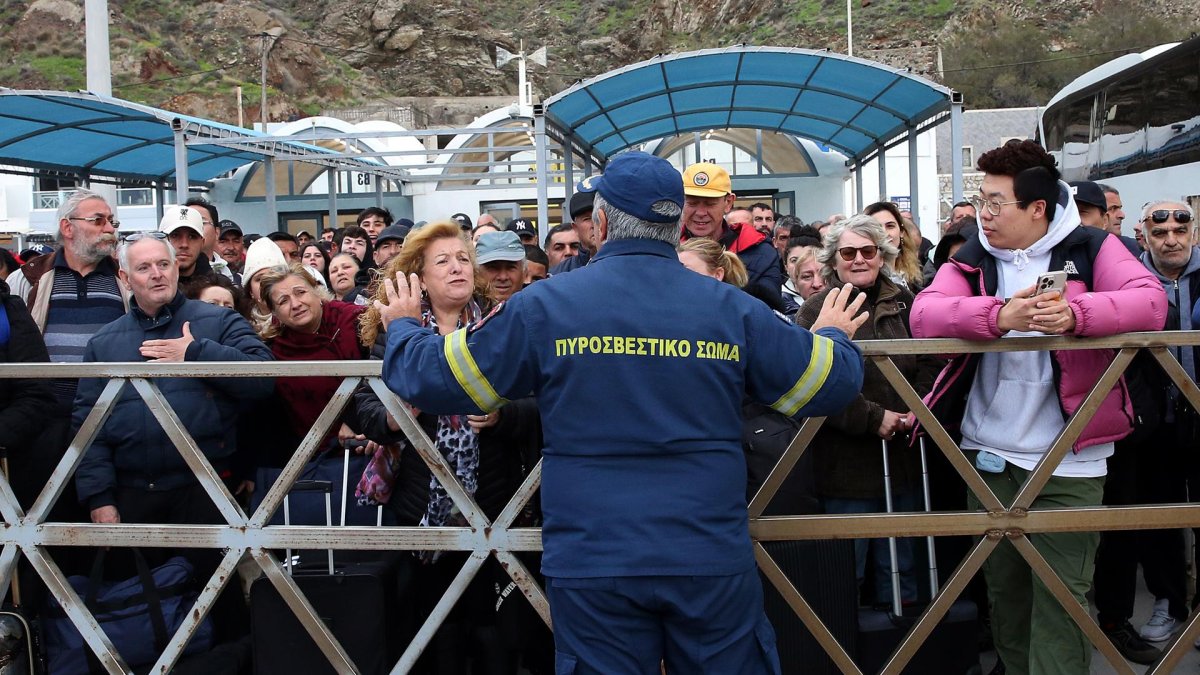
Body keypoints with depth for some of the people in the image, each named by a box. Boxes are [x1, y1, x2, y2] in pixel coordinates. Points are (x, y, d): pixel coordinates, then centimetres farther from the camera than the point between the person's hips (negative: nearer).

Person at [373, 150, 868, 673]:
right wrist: (835, 337, 30)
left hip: (593, 566, -1)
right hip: (713, 561, 1)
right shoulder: (732, 308, -1)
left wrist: (403, 328, 23)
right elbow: (830, 385, 7)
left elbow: (433, 380, 1)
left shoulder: (543, 306, -6)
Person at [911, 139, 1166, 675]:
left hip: (1067, 462, -3)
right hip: (987, 456, 3)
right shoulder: (972, 259, 4)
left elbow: (1150, 303, -16)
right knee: (1003, 589, 16)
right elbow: (923, 315, -13)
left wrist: (1075, 314, -34)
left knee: (1060, 599, -2)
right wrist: (998, 315, -31)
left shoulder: (1091, 248, -1)